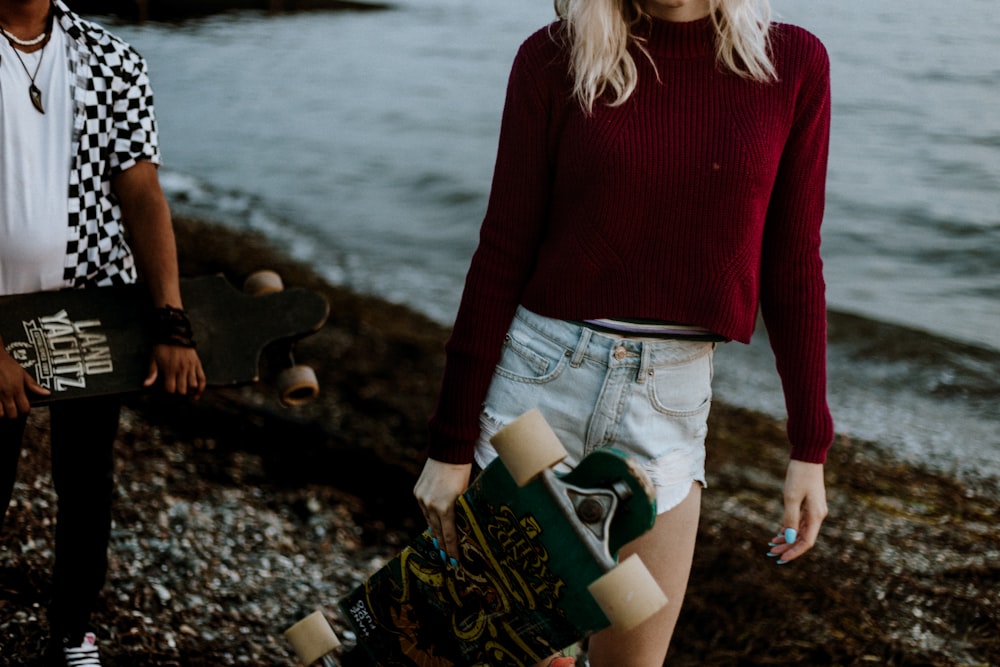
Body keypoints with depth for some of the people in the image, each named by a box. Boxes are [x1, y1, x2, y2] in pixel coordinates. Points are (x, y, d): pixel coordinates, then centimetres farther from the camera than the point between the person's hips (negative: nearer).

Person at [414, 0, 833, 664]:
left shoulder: (794, 62, -1)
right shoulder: (556, 58, -5)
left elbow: (791, 266, 4)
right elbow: (503, 254, -4)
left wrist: (810, 448, 3)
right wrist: (451, 444, -4)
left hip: (671, 401, 2)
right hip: (538, 373, -1)